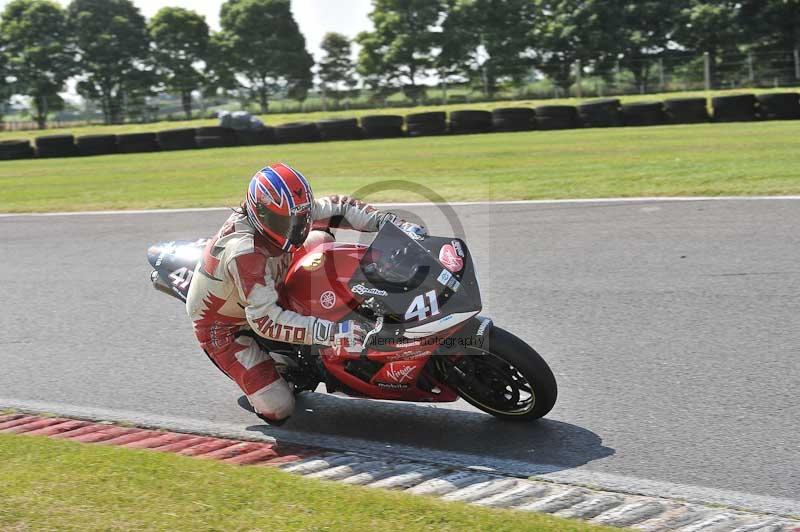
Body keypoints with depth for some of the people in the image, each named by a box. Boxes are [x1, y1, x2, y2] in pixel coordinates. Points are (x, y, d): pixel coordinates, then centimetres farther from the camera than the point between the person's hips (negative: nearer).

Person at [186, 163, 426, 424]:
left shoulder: (289, 210, -17)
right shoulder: (245, 252, -40)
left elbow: (338, 207, -4)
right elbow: (265, 319, -42)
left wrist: (393, 223, -17)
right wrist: (329, 332, -49)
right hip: (223, 327, -7)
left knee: (321, 240, -1)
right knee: (279, 409, -14)